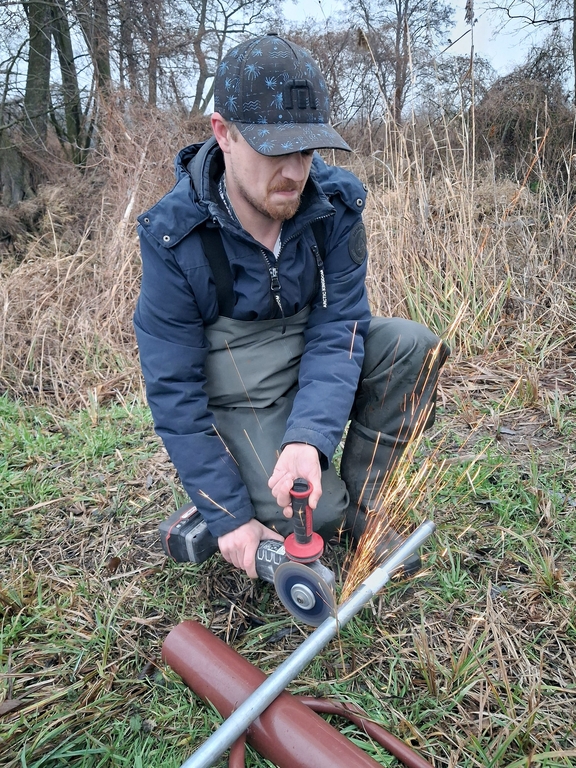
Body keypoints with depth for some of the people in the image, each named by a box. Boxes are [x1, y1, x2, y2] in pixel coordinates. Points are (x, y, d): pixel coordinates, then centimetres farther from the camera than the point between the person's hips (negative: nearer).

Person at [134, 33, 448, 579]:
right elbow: (173, 391, -19)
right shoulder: (174, 237, -22)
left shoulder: (335, 201, -15)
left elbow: (338, 327, -17)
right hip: (239, 387, -3)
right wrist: (229, 519, -19)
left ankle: (361, 506, -4)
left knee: (412, 345, -21)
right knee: (312, 514, -23)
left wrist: (309, 437, -36)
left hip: (315, 360, 4)